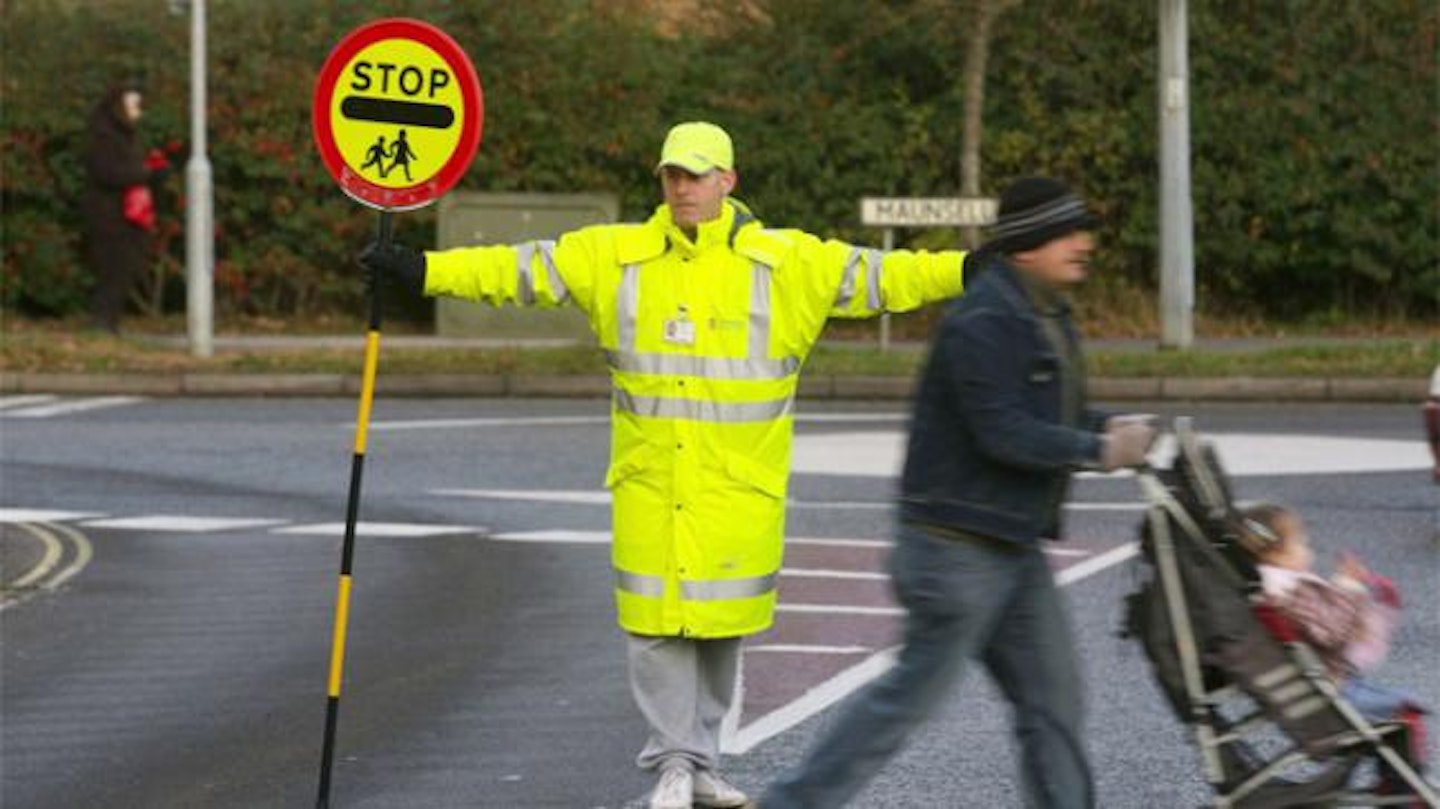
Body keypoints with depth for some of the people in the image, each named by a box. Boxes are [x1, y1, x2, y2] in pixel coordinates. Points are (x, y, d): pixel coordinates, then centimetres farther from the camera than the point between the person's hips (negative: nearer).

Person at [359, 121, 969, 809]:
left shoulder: (787, 262, -1)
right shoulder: (616, 257, 2)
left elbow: (880, 277, -2)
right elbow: (520, 270, 1)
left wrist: (971, 271, -10)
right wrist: (422, 271, -4)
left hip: (737, 485, -1)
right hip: (649, 481, 1)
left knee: (720, 618, 8)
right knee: (655, 619, 0)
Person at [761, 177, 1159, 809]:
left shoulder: (1045, 316, 14)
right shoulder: (983, 323, -18)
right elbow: (1002, 434, -24)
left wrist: (1108, 427, 2)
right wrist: (1098, 451, -19)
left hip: (1012, 545, 10)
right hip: (959, 544, -10)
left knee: (1052, 696, 8)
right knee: (915, 692, -4)